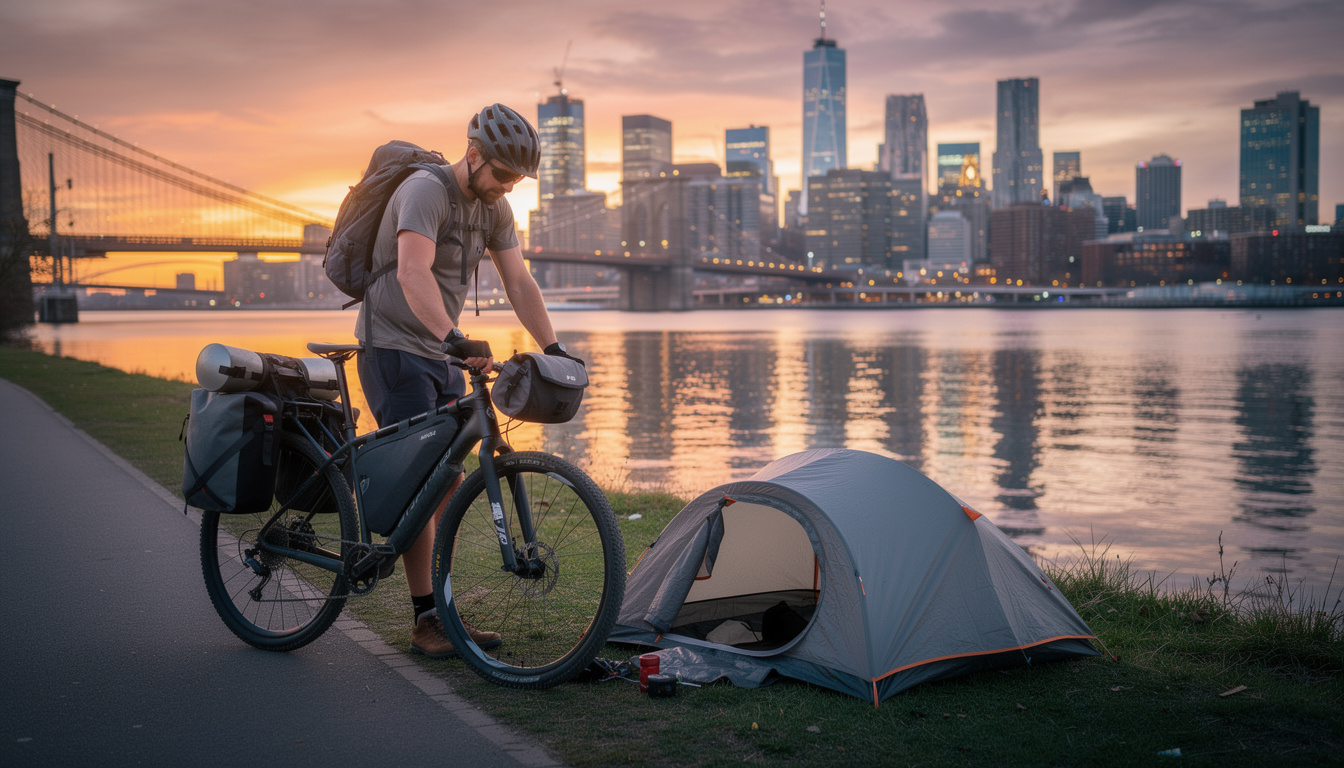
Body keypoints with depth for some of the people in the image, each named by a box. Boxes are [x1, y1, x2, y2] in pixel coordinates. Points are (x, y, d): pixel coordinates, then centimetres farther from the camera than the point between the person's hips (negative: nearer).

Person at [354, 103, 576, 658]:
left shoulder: (495, 209, 4)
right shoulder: (425, 191, -21)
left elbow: (519, 283, 3)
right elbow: (413, 272, -37)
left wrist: (552, 349, -8)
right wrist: (455, 339, -50)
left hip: (441, 353, 8)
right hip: (394, 347, -8)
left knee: (449, 485, 6)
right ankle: (425, 620, -3)